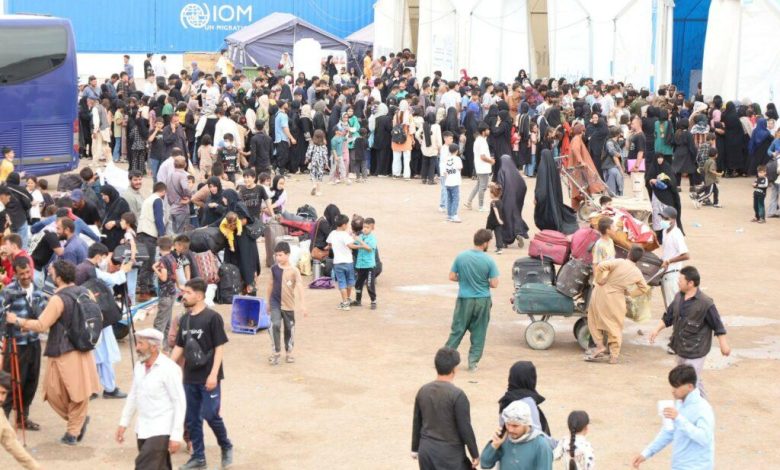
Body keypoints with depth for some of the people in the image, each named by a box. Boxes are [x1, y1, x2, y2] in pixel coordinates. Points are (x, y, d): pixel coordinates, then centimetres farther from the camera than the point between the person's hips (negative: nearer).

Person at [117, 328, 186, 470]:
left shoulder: (169, 369, -15)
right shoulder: (139, 367, 7)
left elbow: (180, 403, -15)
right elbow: (133, 396, 18)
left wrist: (176, 436, -17)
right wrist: (123, 423, 15)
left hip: (160, 431, -7)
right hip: (142, 430, 7)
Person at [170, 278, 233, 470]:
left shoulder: (212, 317, -12)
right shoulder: (184, 319, 8)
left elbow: (219, 347, -12)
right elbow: (179, 347, 14)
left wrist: (213, 374, -18)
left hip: (208, 378, -6)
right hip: (190, 377, 7)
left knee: (210, 415, -6)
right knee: (191, 419, 9)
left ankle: (226, 447, 18)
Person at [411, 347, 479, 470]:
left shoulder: (423, 391, 2)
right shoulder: (457, 395, -16)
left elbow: (416, 422, 11)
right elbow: (465, 428, -14)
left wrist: (415, 448, 21)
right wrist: (475, 454, -4)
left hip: (426, 450, 6)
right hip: (450, 453, -6)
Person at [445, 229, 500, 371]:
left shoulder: (461, 257, -7)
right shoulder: (489, 261, -12)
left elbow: (452, 277, -2)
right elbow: (494, 284, -10)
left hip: (465, 300, 1)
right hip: (482, 301, -1)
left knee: (457, 330, 11)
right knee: (478, 333, 11)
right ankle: (473, 362, 12)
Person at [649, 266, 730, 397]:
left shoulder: (705, 303, -21)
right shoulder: (679, 297, 0)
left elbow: (717, 325, -13)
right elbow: (668, 317, 12)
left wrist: (723, 345, -10)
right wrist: (657, 330, 3)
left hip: (695, 351, -8)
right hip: (680, 347, 8)